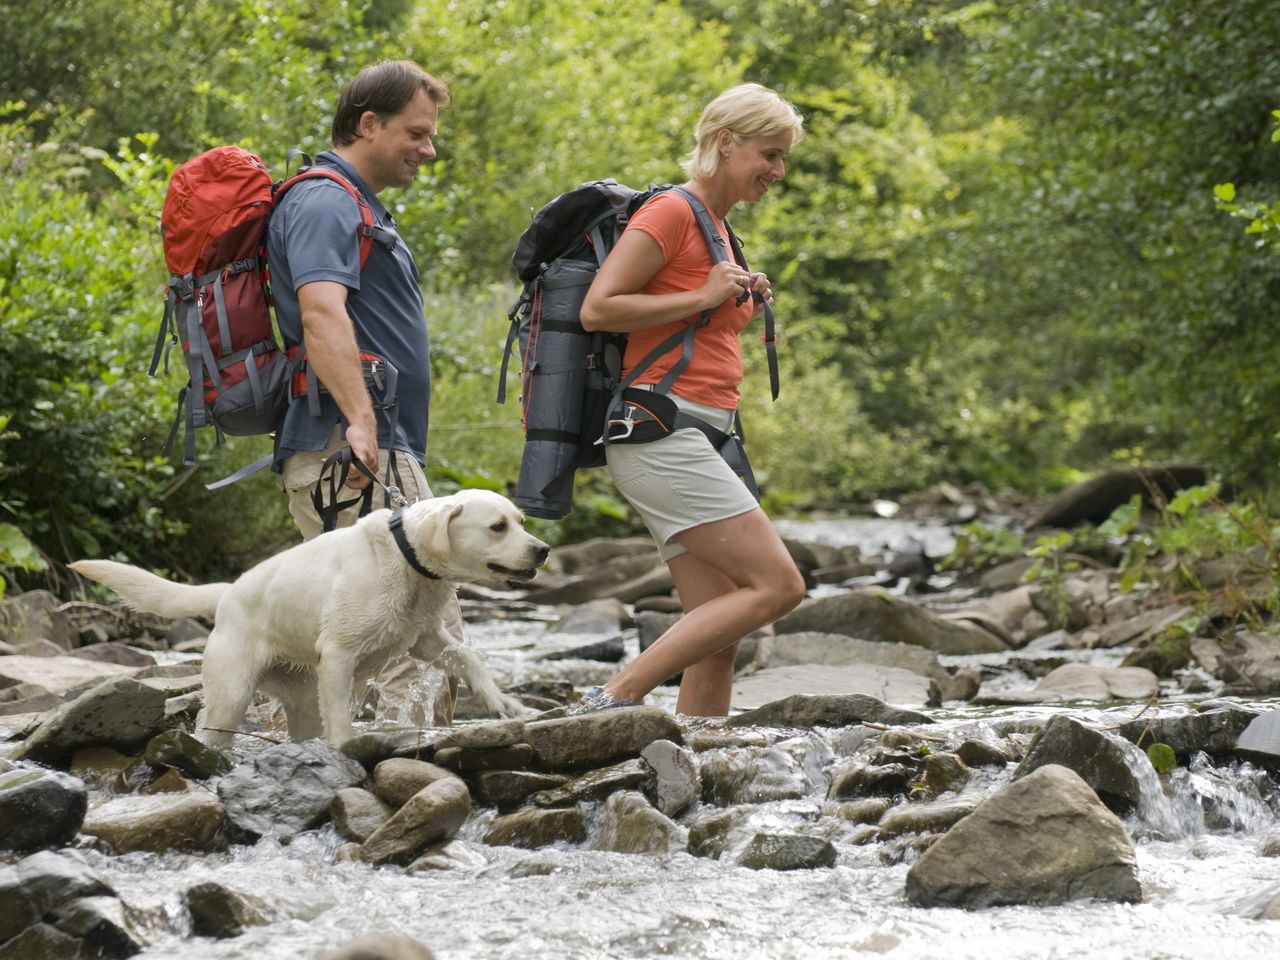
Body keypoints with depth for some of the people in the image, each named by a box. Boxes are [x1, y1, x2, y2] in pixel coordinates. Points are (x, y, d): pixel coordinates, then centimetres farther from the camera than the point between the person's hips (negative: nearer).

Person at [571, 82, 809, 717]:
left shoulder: (716, 227, 22)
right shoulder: (671, 213, -7)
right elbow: (597, 309, -15)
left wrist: (743, 307, 13)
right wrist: (703, 298, -14)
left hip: (696, 440, 10)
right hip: (660, 431, -10)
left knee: (719, 632, 3)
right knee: (777, 584, -14)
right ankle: (614, 700, -15)